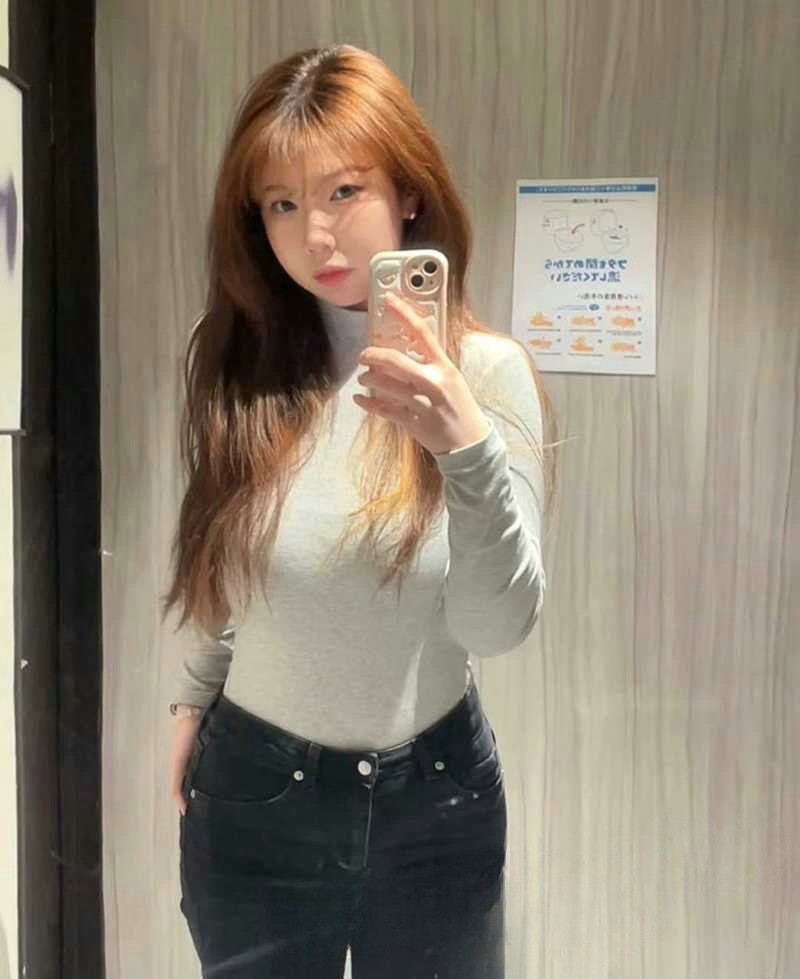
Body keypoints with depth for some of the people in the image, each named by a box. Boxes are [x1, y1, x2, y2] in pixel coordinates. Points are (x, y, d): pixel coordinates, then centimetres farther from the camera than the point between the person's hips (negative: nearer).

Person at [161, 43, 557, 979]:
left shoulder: (487, 371, -13)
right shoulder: (237, 366, -5)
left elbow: (497, 627, -19)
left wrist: (467, 444, -32)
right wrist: (192, 694, 14)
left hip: (433, 803, -1)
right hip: (250, 796, 2)